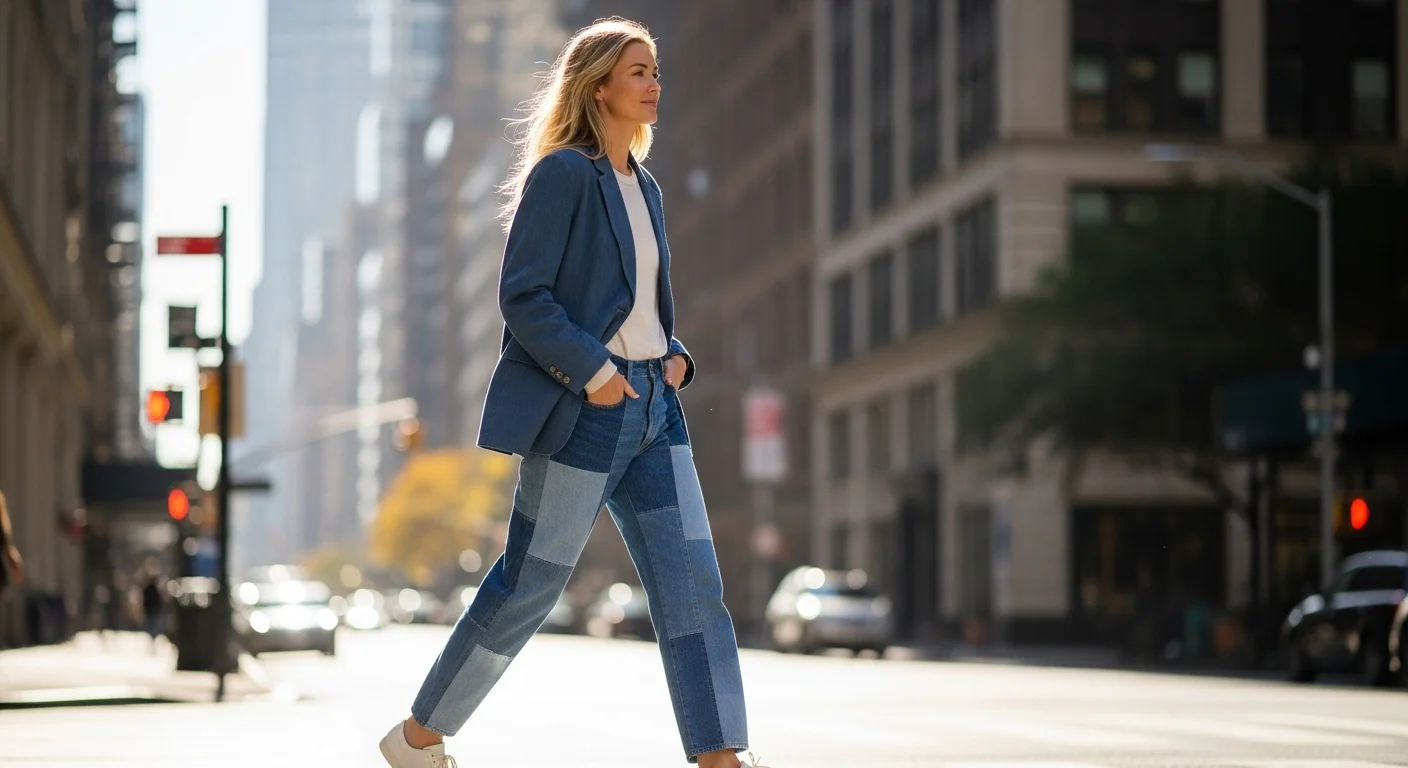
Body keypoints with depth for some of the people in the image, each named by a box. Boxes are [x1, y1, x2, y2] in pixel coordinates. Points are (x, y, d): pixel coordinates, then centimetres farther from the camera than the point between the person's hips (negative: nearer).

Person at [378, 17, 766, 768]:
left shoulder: (643, 186, 15)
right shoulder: (562, 173, -9)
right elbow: (522, 297, -15)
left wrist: (674, 357, 6)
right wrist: (592, 370, -20)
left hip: (651, 406, 8)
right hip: (580, 411, -8)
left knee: (693, 581, -1)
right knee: (527, 586, 1)